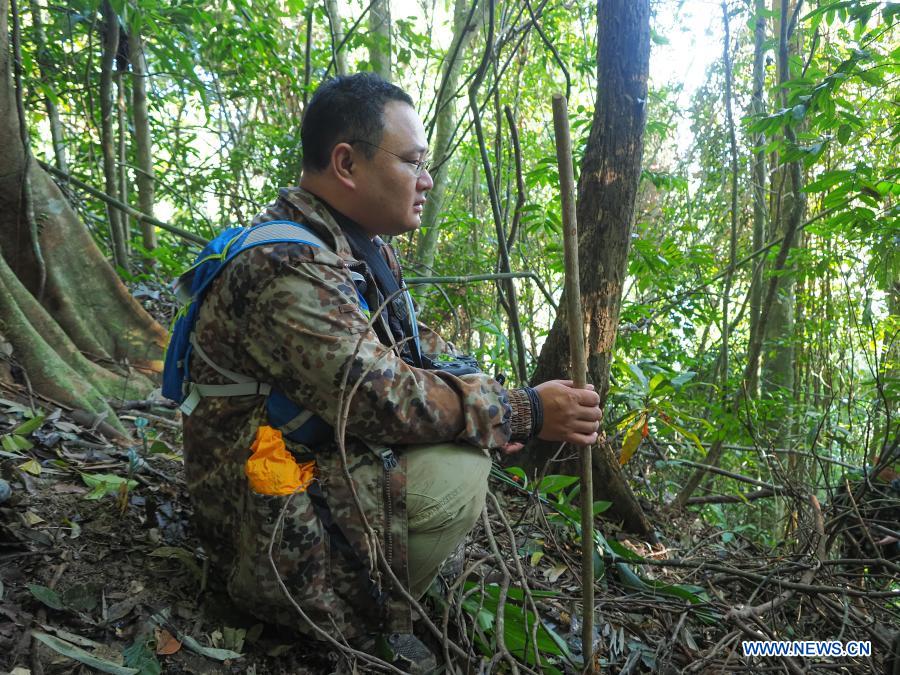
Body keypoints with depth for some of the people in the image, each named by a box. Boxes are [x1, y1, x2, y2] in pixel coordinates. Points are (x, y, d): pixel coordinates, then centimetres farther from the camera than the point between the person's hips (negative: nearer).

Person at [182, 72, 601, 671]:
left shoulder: (360, 242, 4)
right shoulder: (286, 267, -27)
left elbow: (409, 343, 13)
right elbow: (383, 399, -30)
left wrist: (482, 391, -6)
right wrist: (523, 413, -21)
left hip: (332, 450, 10)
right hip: (269, 506, -10)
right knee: (456, 477, -26)